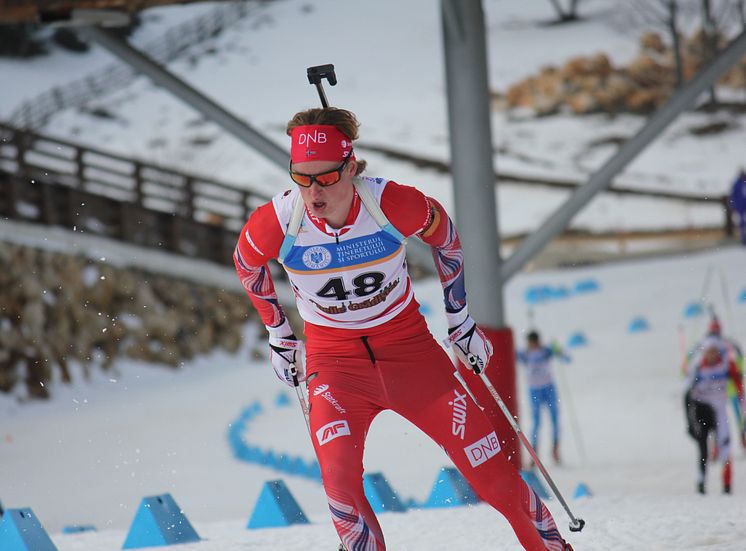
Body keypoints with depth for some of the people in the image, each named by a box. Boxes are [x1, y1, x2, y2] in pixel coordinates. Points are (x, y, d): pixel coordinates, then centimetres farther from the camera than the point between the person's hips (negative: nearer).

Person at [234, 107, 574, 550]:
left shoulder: (393, 204, -23)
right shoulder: (276, 223, -22)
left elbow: (446, 237, 0)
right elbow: (247, 266, 4)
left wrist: (461, 319, 8)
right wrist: (279, 335, 14)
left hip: (408, 345, 0)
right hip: (333, 360, 0)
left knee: (490, 469, -1)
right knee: (339, 479, -24)